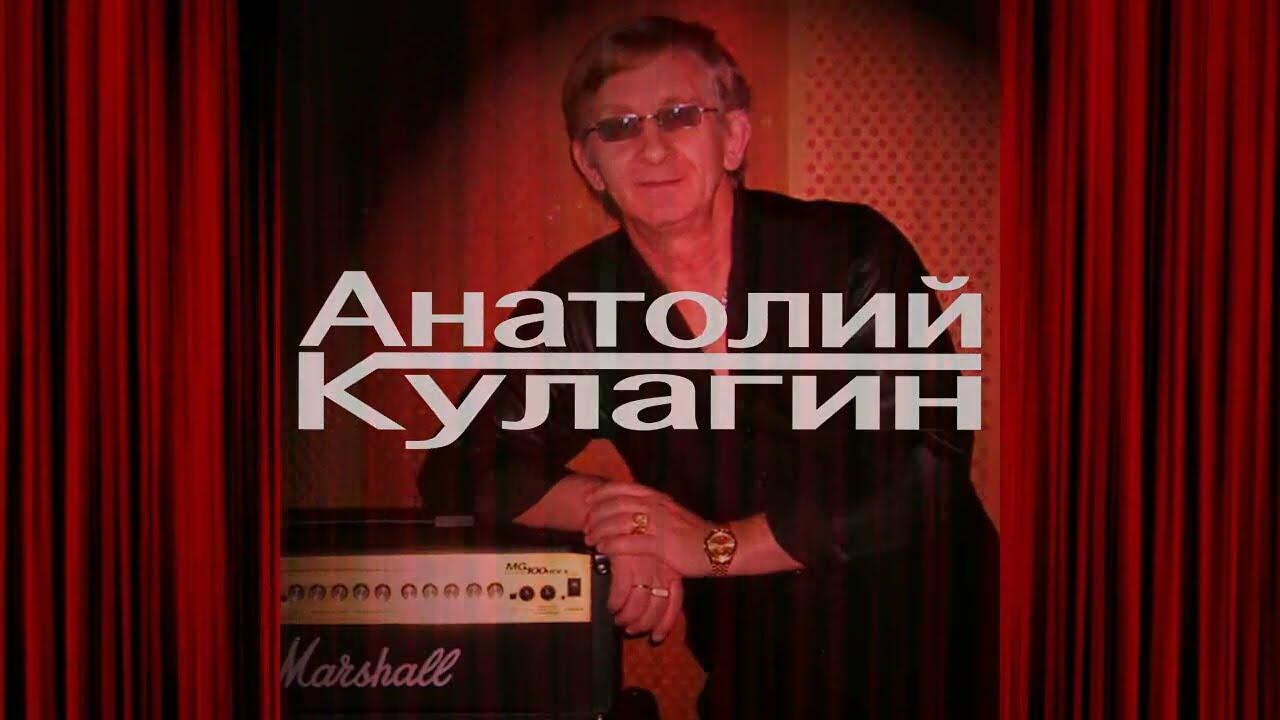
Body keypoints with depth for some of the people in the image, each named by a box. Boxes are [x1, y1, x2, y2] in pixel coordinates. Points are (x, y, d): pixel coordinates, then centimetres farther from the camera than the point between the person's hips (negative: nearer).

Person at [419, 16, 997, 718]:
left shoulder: (855, 253, -11)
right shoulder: (580, 302, -2)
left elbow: (928, 466, -18)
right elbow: (457, 470, 1)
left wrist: (719, 544, -20)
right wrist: (607, 507, -18)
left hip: (922, 658, -3)